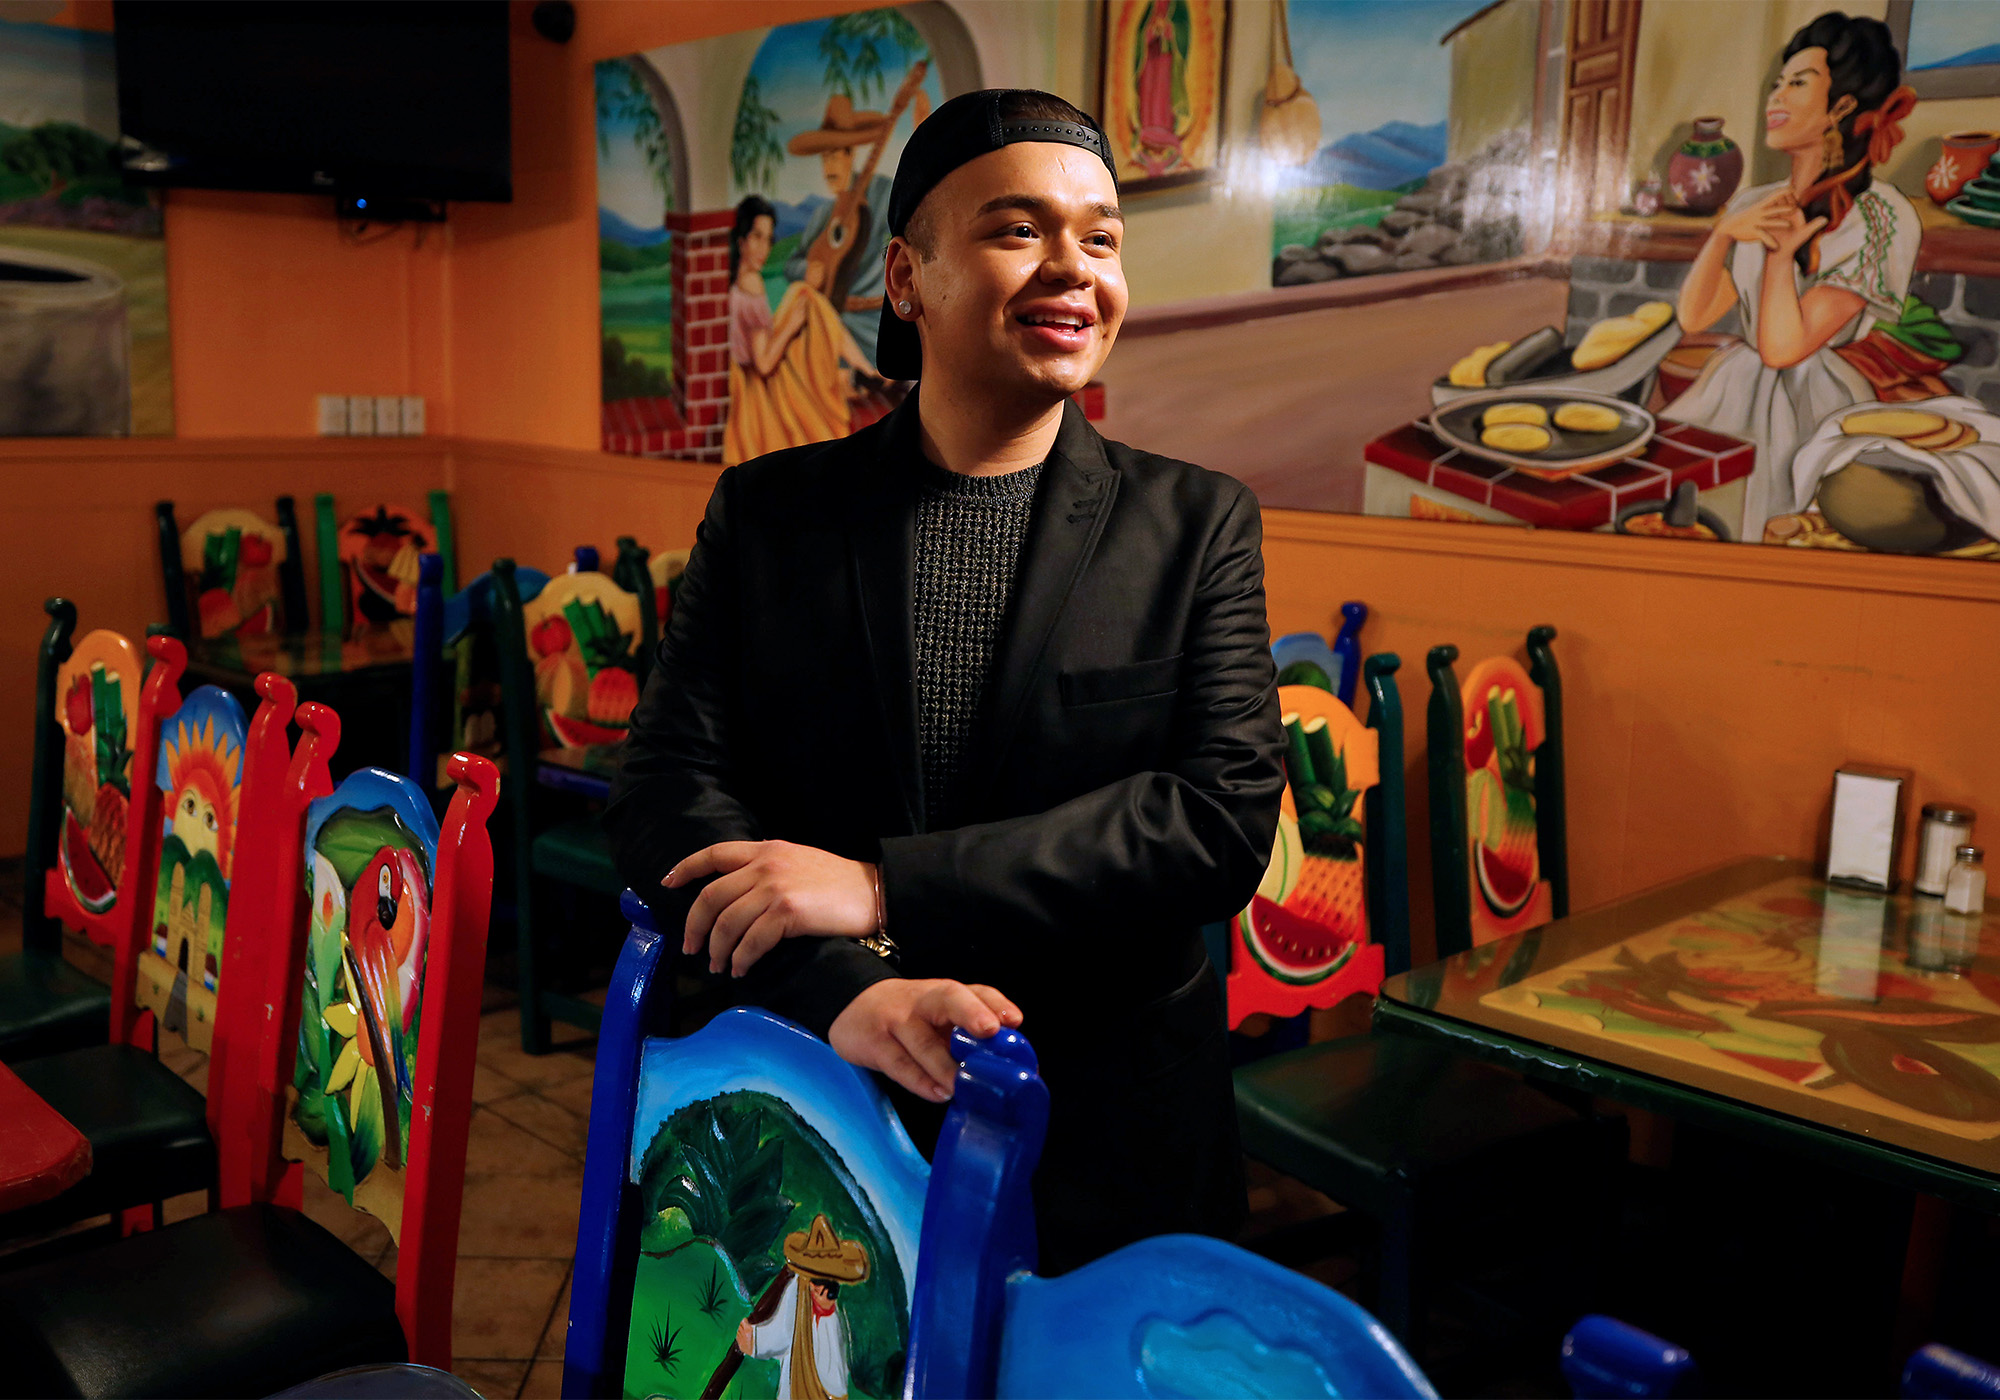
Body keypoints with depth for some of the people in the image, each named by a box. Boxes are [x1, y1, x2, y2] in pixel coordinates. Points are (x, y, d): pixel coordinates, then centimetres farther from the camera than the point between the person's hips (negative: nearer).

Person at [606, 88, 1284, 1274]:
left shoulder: (1198, 525, -2)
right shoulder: (764, 512, 1)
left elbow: (1228, 814, -13)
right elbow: (668, 787, -6)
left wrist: (886, 889, -20)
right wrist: (843, 992, -24)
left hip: (1110, 1147, 0)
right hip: (814, 1125, 1)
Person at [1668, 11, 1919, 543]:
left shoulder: (1878, 219, -11)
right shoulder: (1756, 204, 8)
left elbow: (1782, 347, -17)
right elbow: (1693, 317, 1)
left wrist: (1781, 248, -10)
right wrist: (1724, 232, -12)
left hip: (1809, 413, -5)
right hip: (1733, 396, 5)